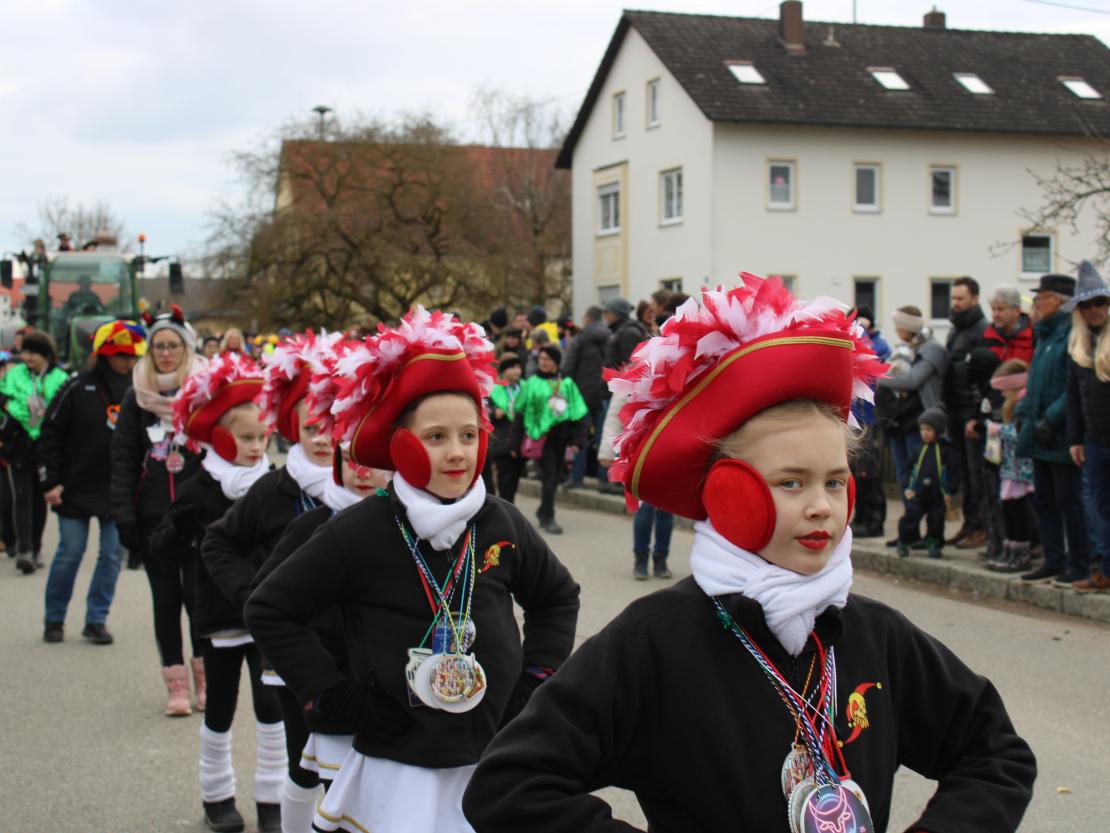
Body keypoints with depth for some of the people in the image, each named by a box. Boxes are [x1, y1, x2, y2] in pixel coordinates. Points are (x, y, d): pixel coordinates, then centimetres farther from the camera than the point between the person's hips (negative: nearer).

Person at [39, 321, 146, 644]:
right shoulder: (78, 389, -6)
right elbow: (50, 435, -3)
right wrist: (50, 481, -7)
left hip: (119, 492, 3)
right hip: (77, 489, -3)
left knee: (112, 555, 3)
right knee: (70, 553, 3)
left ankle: (96, 620, 14)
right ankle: (54, 618, 19)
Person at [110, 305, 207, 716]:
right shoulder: (137, 397, 7)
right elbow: (123, 459, 5)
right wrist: (123, 514, -4)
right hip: (153, 516, 2)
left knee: (197, 594, -5)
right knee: (166, 598, 6)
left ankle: (205, 676, 13)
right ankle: (176, 682, 14)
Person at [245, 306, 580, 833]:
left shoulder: (501, 524, 0)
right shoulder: (360, 532, -10)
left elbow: (557, 596, 19)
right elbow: (268, 611, -3)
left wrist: (533, 678, 8)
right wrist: (337, 697, -7)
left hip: (494, 765, 3)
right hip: (398, 772, -3)